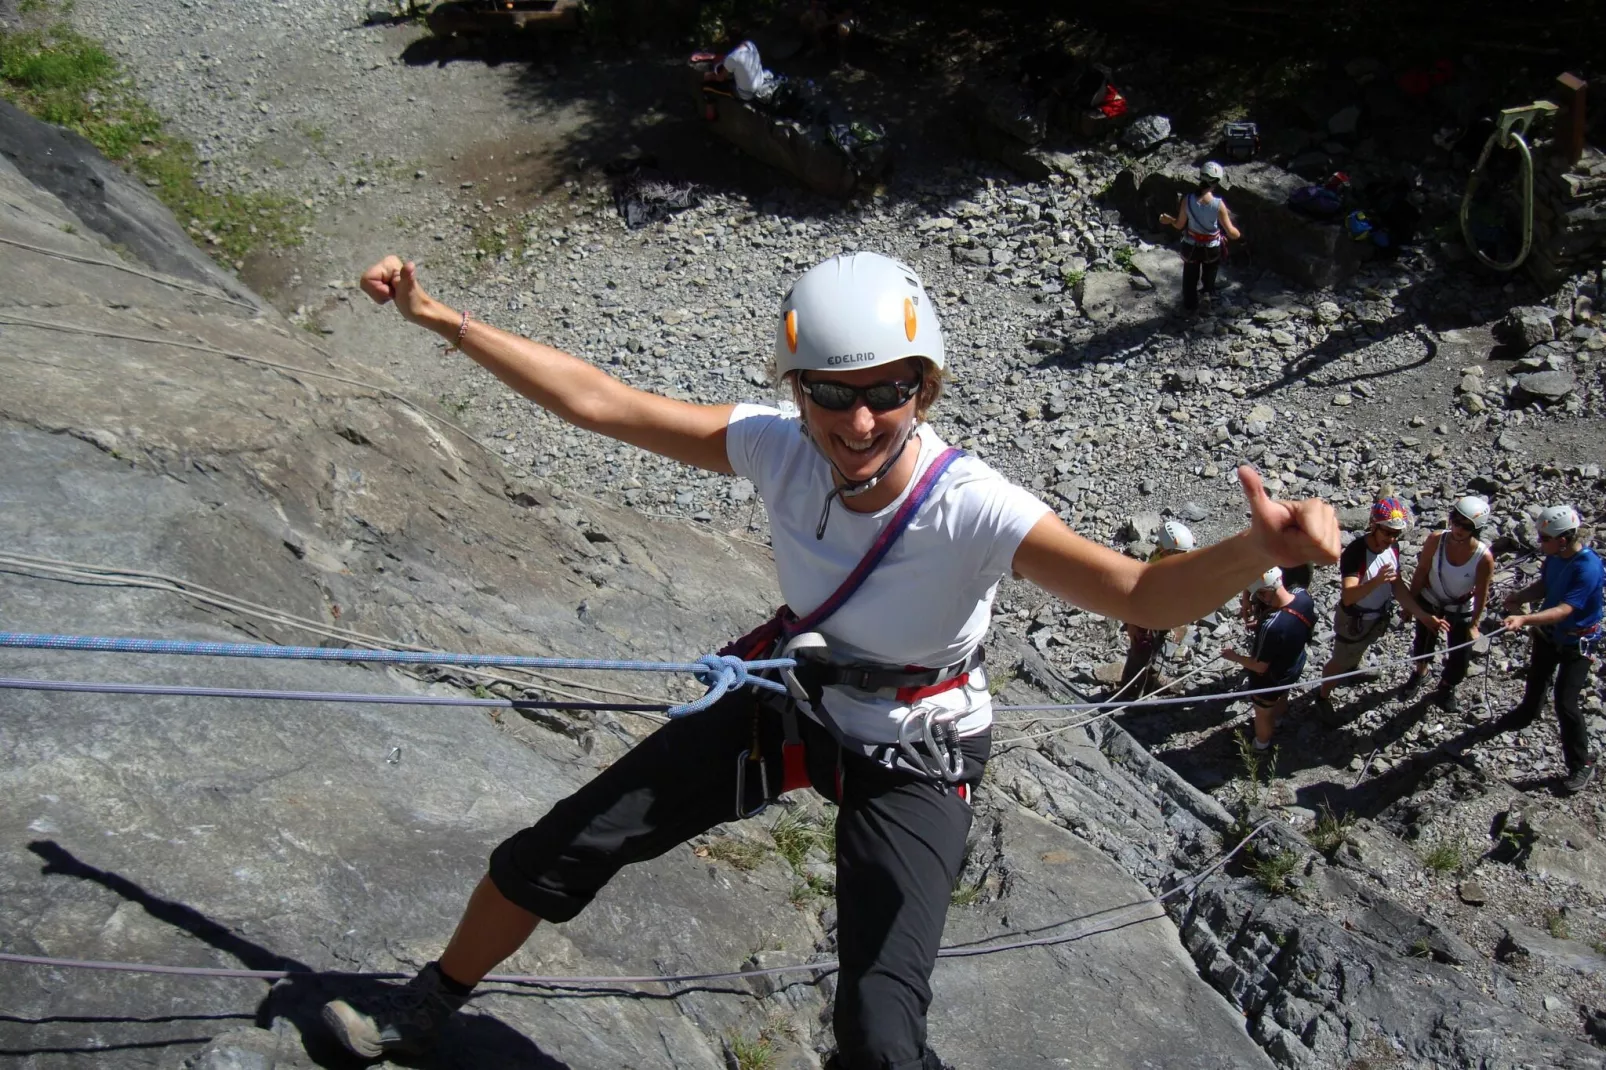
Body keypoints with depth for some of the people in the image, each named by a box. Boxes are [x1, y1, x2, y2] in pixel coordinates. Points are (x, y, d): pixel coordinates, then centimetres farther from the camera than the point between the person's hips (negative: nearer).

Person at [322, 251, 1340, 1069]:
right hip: (789, 698, 4)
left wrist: (1259, 547, -62)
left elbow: (1141, 593, -42)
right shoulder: (779, 446, -22)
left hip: (912, 758, -4)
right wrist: (439, 318, -16)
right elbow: (599, 400, -16)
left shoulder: (973, 508, -34)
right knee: (548, 856, 8)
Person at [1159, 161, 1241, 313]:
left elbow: (1180, 225, -10)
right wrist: (1239, 234, -1)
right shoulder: (1218, 204, -29)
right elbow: (1231, 233, -24)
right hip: (1211, 248, -1)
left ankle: (1191, 305, 41)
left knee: (1190, 278, 25)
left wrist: (1169, 219, 10)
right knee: (1209, 276, 29)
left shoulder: (1187, 199, -24)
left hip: (1191, 245, 1)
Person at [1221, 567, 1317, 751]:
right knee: (1282, 697, 39)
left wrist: (1234, 656, -13)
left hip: (1270, 679, -7)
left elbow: (1260, 666, -28)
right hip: (1294, 667, 7)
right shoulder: (1303, 595, -24)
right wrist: (1262, 624, -2)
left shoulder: (1271, 627, -45)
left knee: (1262, 714, 26)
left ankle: (1261, 744, 54)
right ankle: (1276, 721, 68)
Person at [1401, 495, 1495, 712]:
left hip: (1461, 609, -1)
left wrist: (1474, 624, -7)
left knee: (1460, 657, 6)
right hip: (1429, 602, 2)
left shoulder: (1484, 557, -31)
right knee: (1423, 642, 24)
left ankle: (1446, 687, 40)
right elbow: (1420, 572, -12)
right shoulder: (1436, 540, -27)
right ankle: (1420, 672, 58)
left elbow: (1481, 593, -17)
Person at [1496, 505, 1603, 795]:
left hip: (1577, 641, -7)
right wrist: (1520, 596, -15)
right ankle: (1526, 714, 59)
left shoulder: (1588, 567, -34)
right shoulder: (1555, 555, -14)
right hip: (1548, 631, 7)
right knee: (1536, 679, 28)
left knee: (1565, 703, -7)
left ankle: (1581, 765, 9)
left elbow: (1563, 610, -40)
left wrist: (1524, 620, -51)